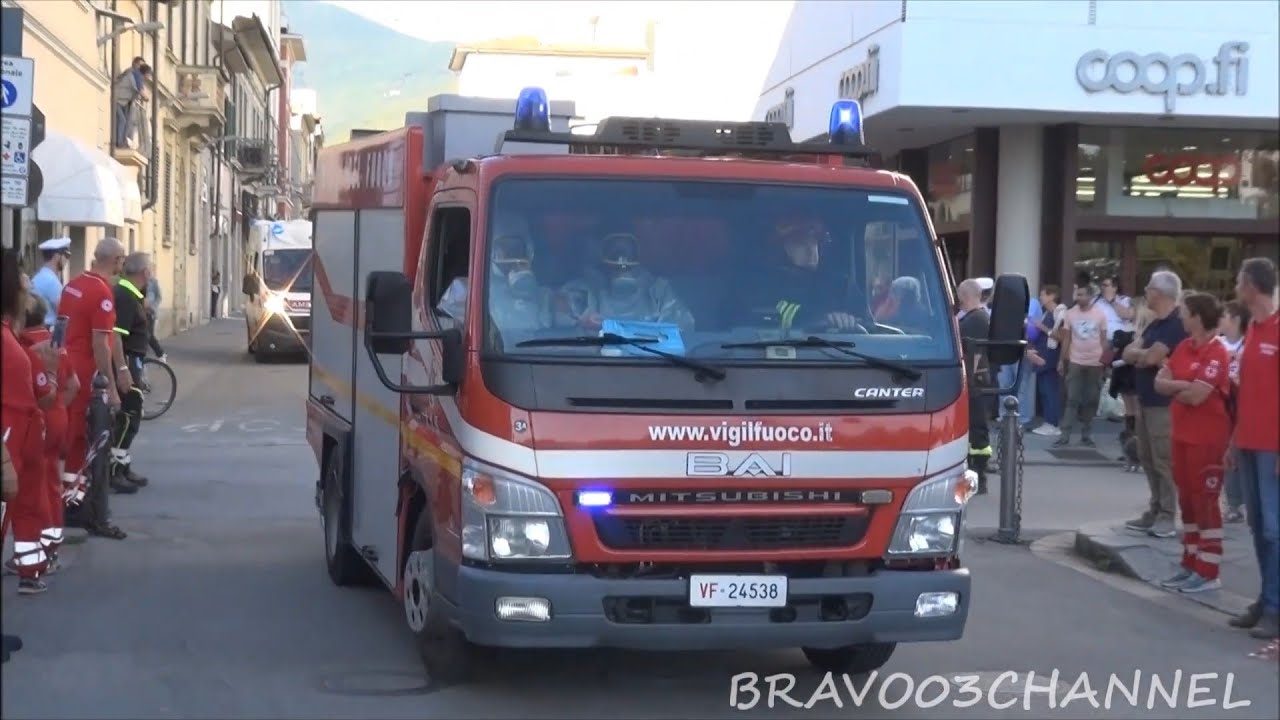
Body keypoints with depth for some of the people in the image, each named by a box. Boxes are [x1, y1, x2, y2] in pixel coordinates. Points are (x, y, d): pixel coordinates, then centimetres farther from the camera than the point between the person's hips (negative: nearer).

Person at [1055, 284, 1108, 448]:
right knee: (1072, 400, -4)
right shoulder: (1070, 314, 1)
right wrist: (1062, 360, 4)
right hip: (1075, 362, 0)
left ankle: (1086, 435, 14)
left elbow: (1104, 339, 4)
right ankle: (1065, 436, -6)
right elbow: (1066, 339, 6)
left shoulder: (1100, 315, -1)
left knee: (1091, 401, 5)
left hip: (1095, 363, 0)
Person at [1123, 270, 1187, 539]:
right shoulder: (1154, 323, 16)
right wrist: (1145, 355, -12)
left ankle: (1167, 516, -3)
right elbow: (1128, 353, 8)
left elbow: (1151, 357, -24)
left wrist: (1138, 353, -3)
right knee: (1148, 459, 13)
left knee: (1164, 460, -6)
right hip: (1145, 400, 10)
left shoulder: (1176, 324, -14)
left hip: (1164, 403, -10)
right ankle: (1155, 511, 19)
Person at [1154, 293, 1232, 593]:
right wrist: (1183, 386, -14)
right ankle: (1191, 564, 22)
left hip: (1207, 438, -9)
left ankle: (1208, 572, 3)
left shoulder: (1217, 354, -17)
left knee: (1205, 501, -3)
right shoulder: (1183, 347, 9)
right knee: (1187, 500, 13)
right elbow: (1160, 382, 4)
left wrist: (1174, 389, -5)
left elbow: (1196, 396, -24)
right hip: (1182, 434, 9)